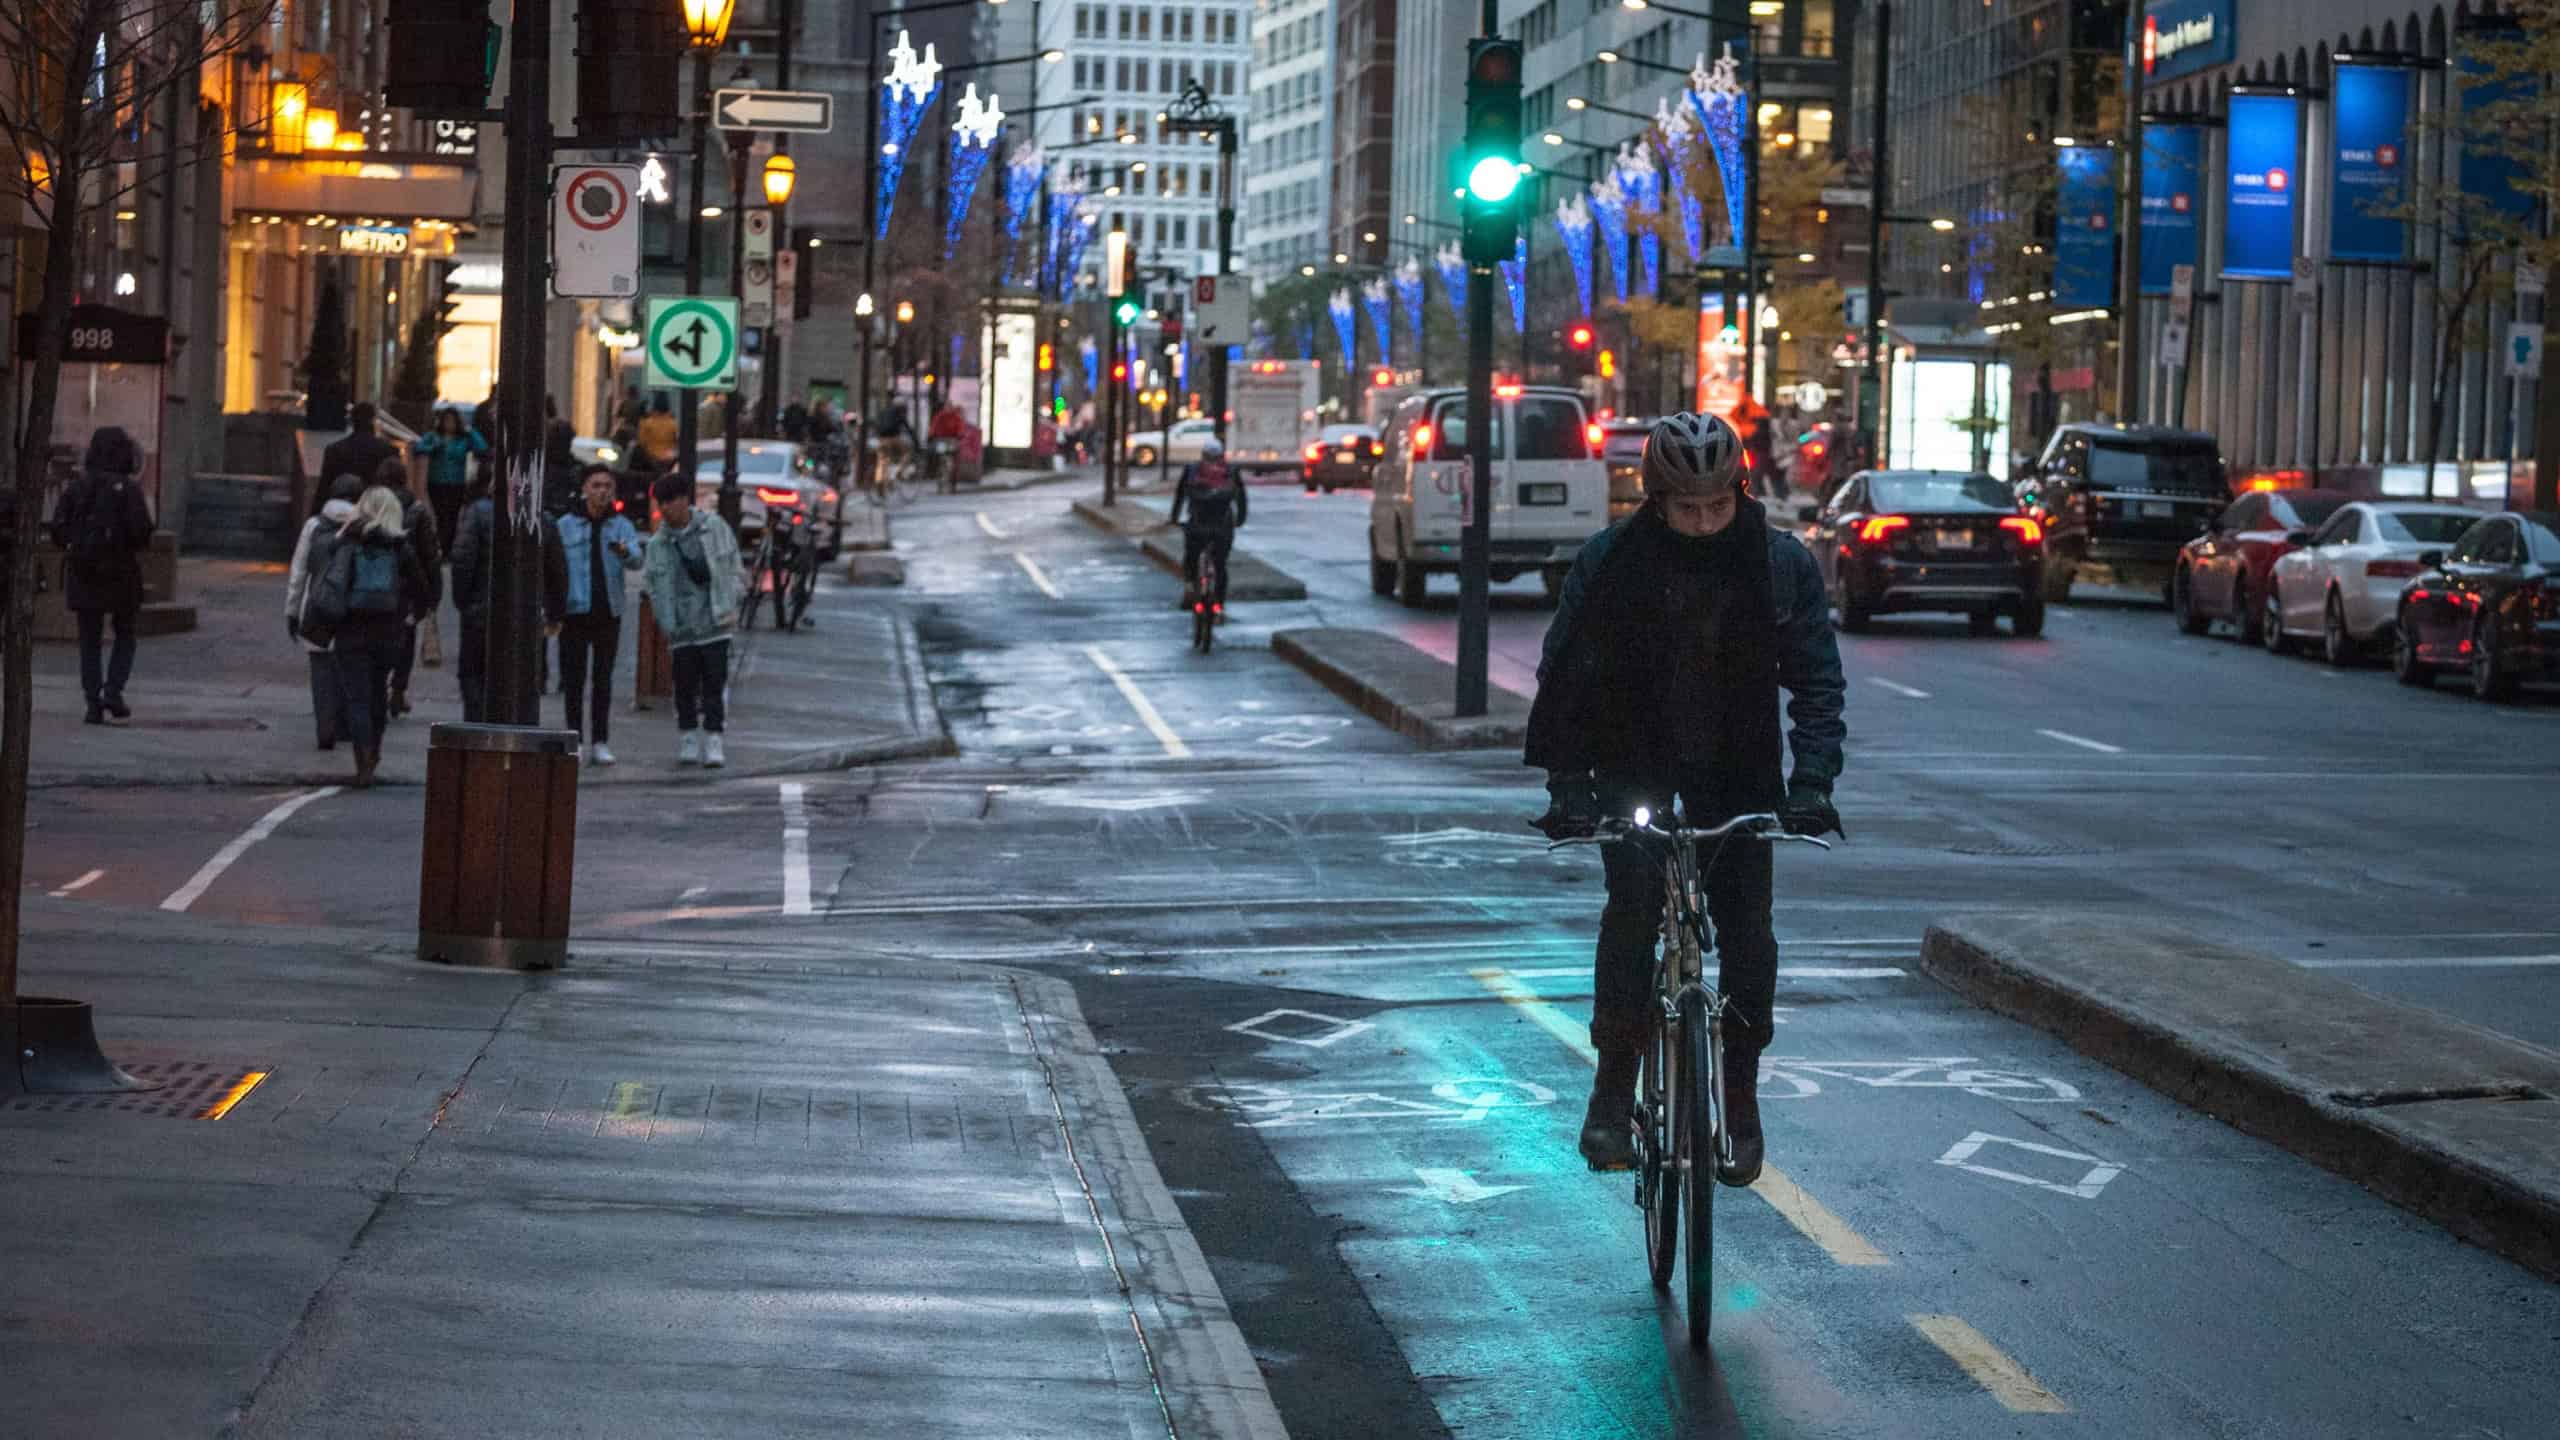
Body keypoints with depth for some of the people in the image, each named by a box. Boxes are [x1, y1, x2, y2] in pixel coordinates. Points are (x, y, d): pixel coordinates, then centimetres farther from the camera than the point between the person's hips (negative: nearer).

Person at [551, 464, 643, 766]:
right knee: (573, 679, 1)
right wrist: (552, 612, -8)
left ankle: (599, 742, 7)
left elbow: (636, 561, -12)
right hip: (575, 613, -1)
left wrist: (626, 552, -36)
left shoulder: (621, 525, 6)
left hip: (608, 613, 1)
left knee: (603, 680, 4)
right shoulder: (566, 525, 3)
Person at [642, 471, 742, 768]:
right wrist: (666, 623, -3)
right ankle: (689, 738, 14)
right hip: (682, 626, 1)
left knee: (715, 680, -4)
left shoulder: (714, 528, 2)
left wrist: (732, 604, 0)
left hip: (715, 620, -1)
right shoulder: (658, 543, 4)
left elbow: (733, 568, 8)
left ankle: (713, 739, 0)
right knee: (685, 682, 2)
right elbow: (655, 587, 6)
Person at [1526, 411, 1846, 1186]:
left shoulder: (1783, 563, -9)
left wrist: (1812, 781, -18)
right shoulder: (1609, 560, -11)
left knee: (1746, 925, -6)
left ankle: (1742, 1099, 7)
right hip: (1631, 758, -1)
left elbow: (1817, 678, -6)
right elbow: (1564, 673, -7)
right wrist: (1565, 782, -17)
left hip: (1736, 767, 1)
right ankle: (1613, 1091, -10)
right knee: (1634, 903, -19)